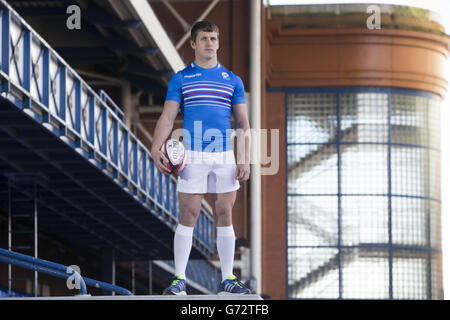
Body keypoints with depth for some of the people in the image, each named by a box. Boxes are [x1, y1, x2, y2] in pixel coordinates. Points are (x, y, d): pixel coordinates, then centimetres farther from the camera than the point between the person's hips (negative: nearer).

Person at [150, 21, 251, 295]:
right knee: (188, 215, -5)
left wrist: (245, 160, 0)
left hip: (225, 156, 2)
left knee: (225, 215, 4)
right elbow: (167, 117, 0)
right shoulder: (181, 79, 6)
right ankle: (179, 279, -1)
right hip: (192, 156, -2)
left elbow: (243, 123, 10)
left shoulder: (232, 81, 11)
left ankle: (228, 280, 9)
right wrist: (157, 148, -15)